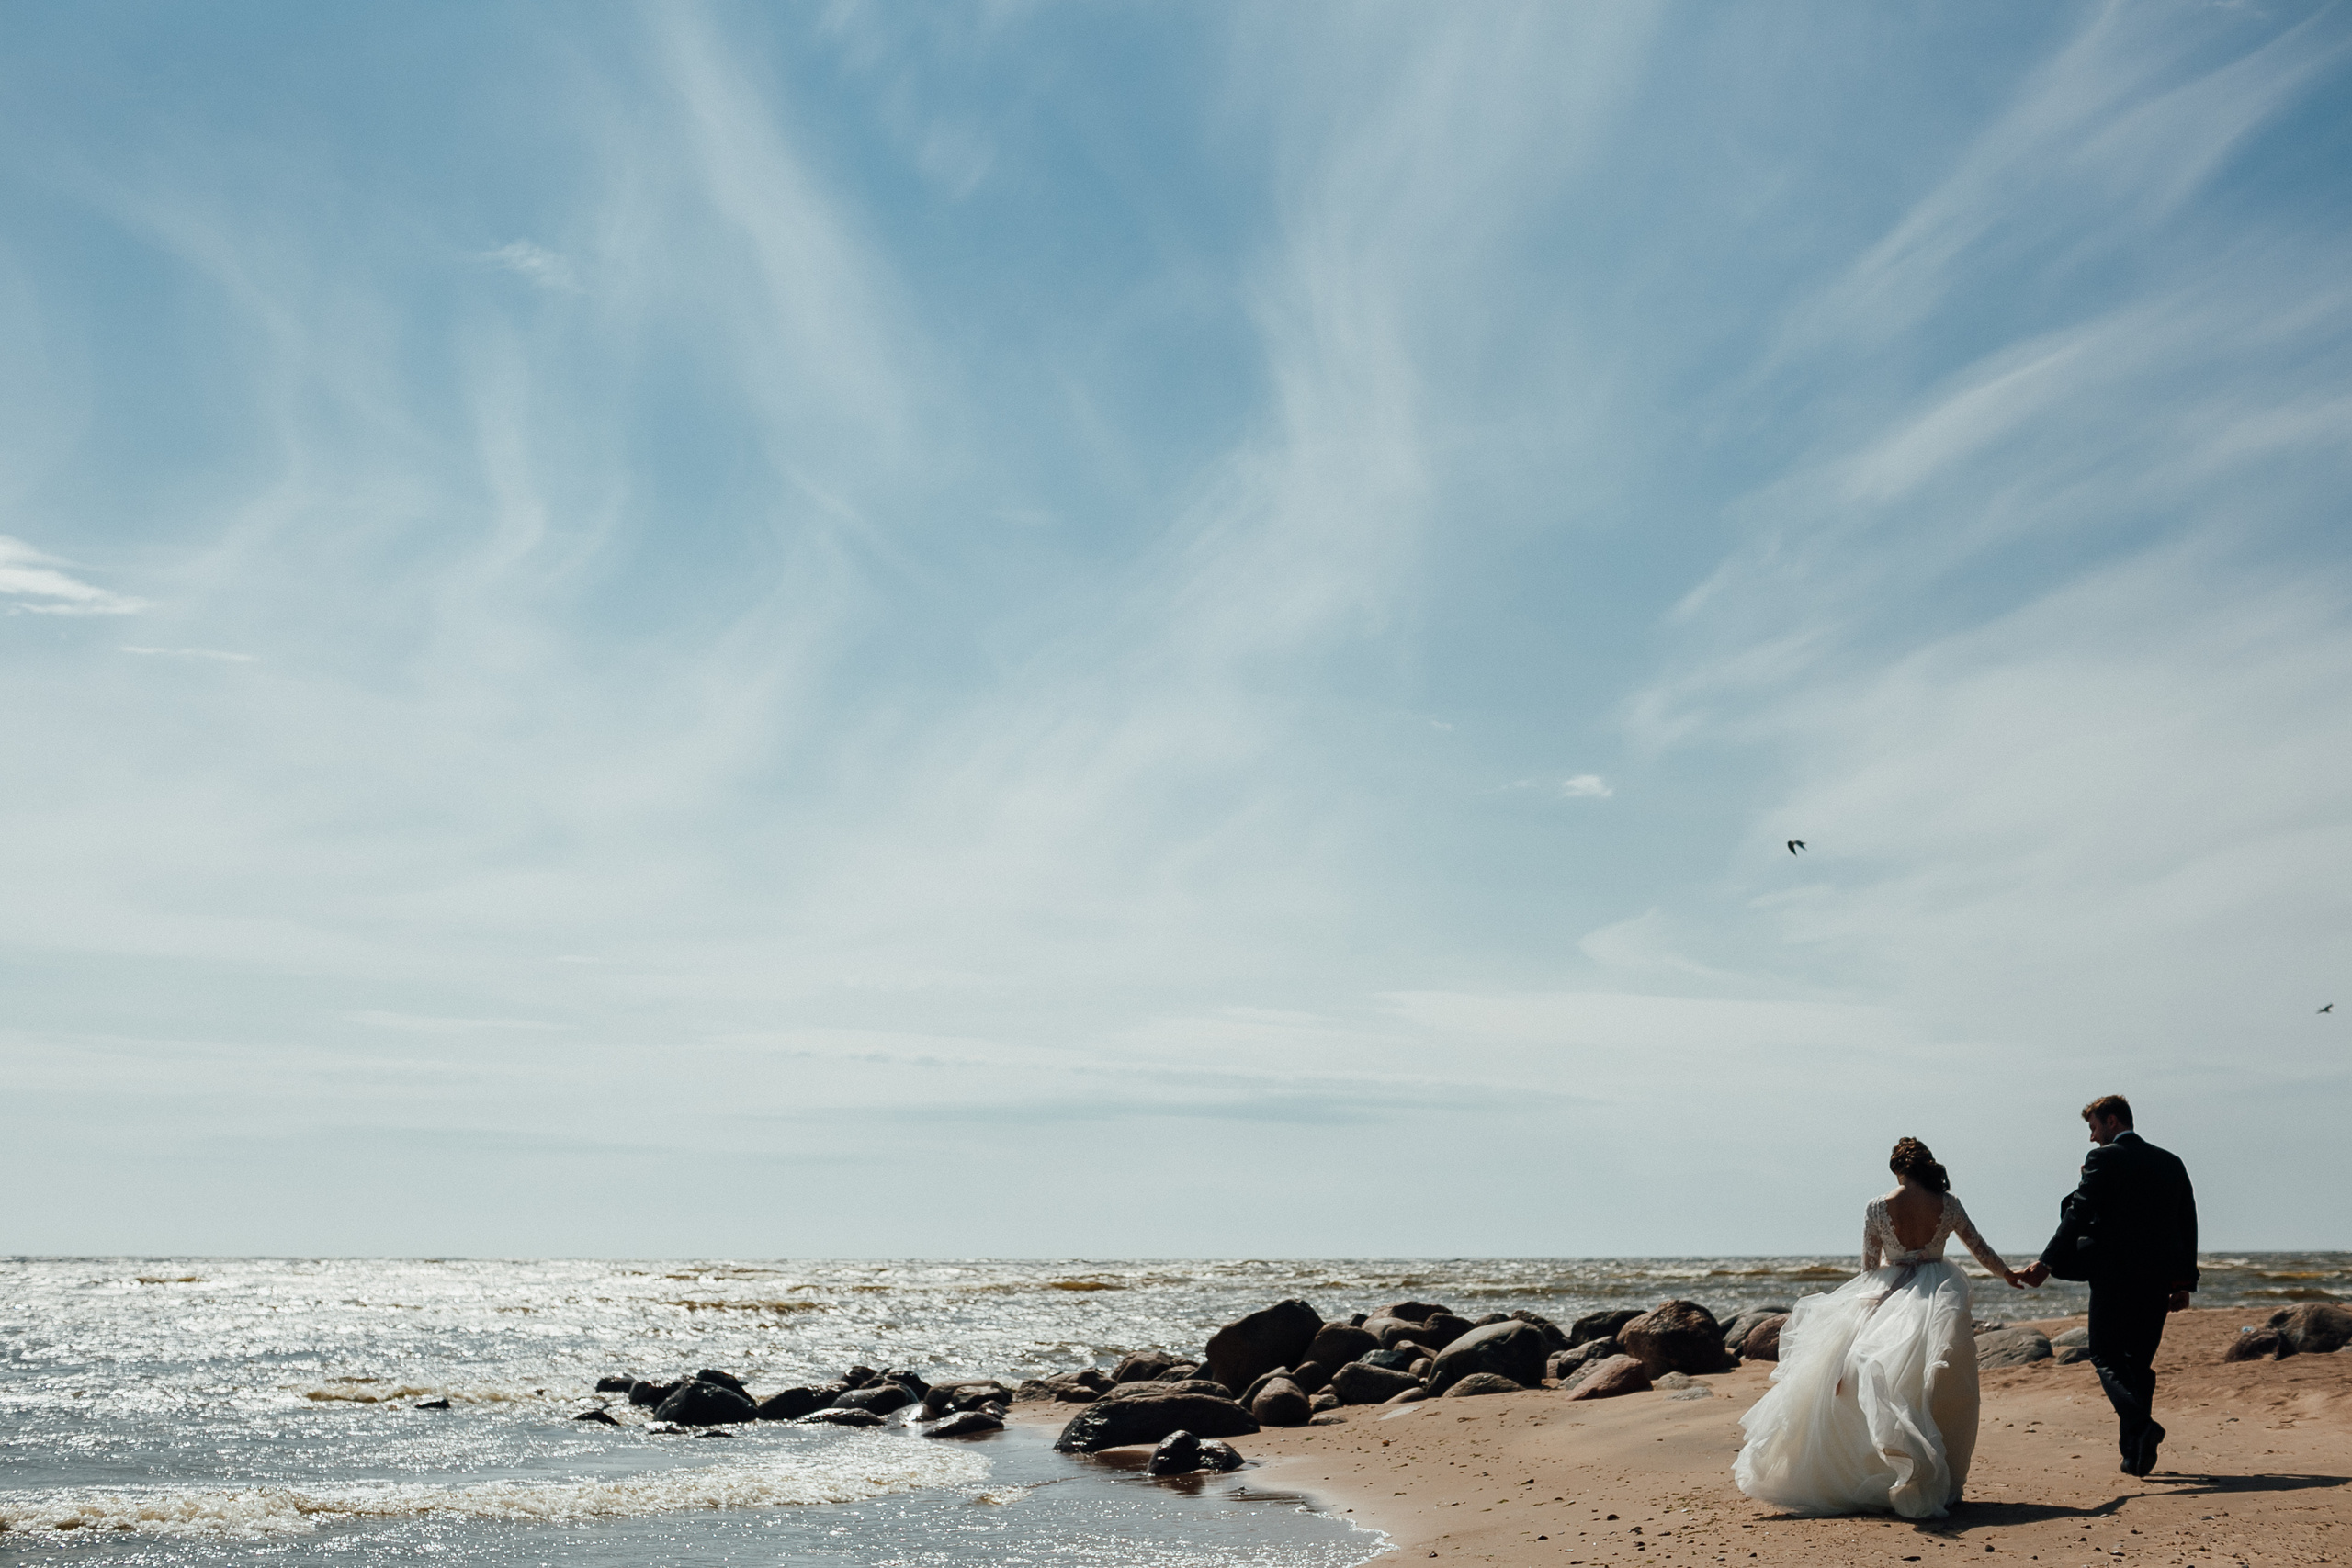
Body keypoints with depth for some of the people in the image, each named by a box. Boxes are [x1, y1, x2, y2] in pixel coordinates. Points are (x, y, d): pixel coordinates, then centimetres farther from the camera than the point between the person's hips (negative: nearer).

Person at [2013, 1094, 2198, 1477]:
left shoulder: (2104, 1159, -6)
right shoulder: (2172, 1163, 13)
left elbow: (2078, 1215, -13)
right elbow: (2188, 1227, 14)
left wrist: (2047, 1264, -12)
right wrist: (2185, 1283, 17)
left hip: (2115, 1276, -6)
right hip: (2158, 1281, 6)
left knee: (2107, 1359, 0)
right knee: (2139, 1361, 13)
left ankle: (2142, 1425, -23)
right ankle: (2134, 1453, 12)